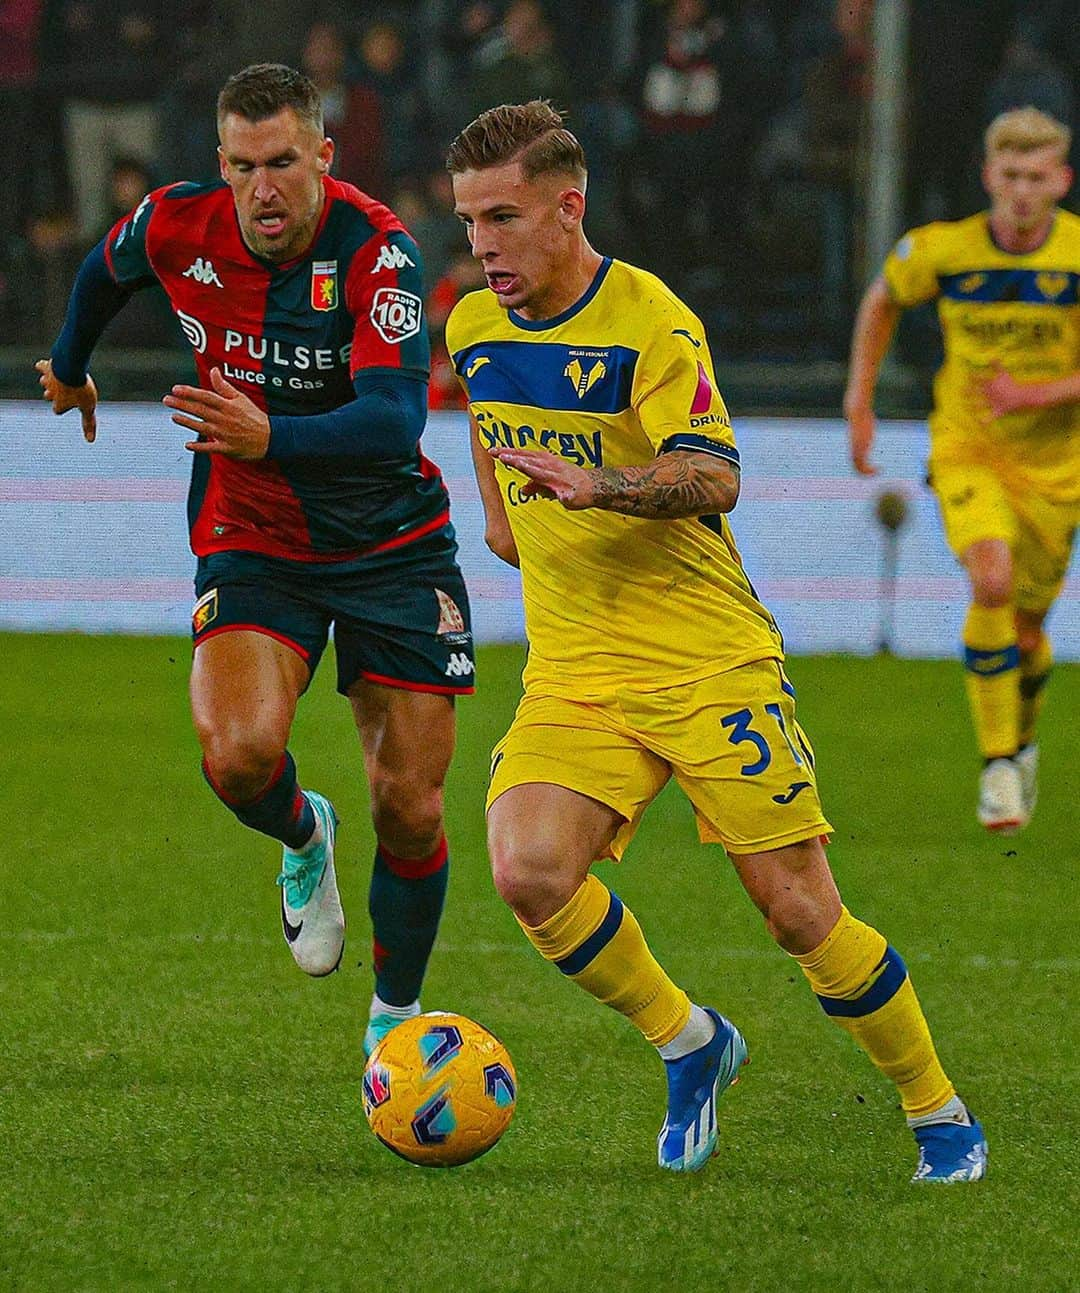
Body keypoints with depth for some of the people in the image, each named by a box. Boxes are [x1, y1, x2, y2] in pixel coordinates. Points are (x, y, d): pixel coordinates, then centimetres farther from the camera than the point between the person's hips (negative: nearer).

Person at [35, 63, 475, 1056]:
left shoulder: (376, 249, -23)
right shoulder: (177, 227, -12)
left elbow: (393, 419, -34)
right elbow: (107, 271, 14)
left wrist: (270, 436, -51)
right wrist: (71, 368, 32)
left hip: (392, 544, -1)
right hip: (251, 543, 2)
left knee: (409, 810, -3)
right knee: (238, 753, -24)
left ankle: (396, 1017, 22)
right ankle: (306, 840, 13)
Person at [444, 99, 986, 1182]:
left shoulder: (650, 322, -14)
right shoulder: (473, 328, 6)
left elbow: (714, 478, -26)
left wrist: (599, 488, -41)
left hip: (708, 658, -5)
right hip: (572, 669, 5)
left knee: (796, 909, -5)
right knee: (529, 871, -20)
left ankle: (940, 1118, 15)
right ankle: (688, 1044, 5)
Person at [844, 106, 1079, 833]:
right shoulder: (943, 251, -9)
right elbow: (884, 300, 13)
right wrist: (859, 403, 10)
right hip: (966, 452, -1)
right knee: (992, 582, -27)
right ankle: (998, 766, -17)